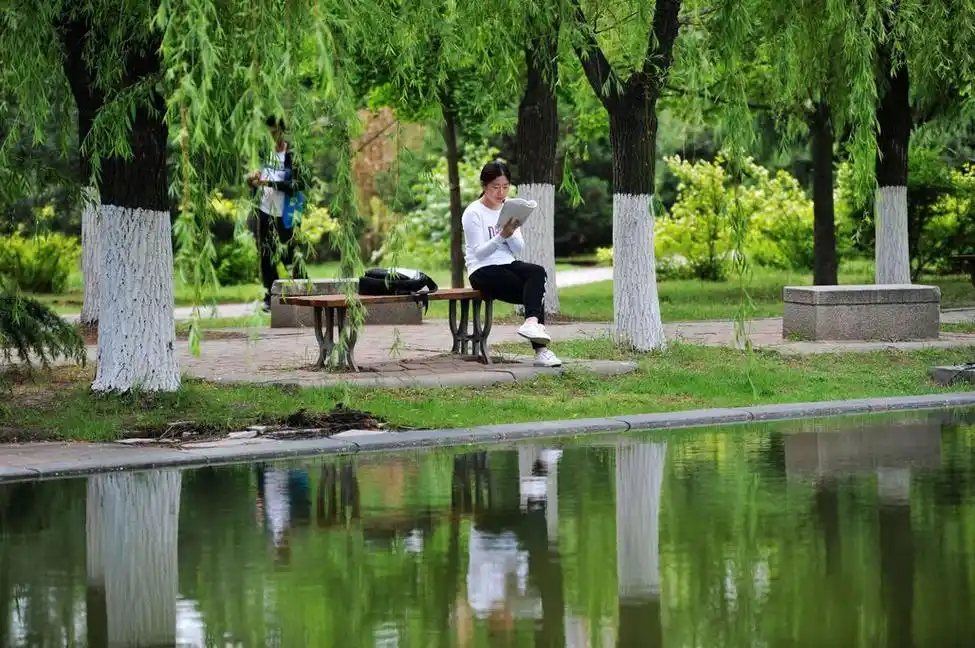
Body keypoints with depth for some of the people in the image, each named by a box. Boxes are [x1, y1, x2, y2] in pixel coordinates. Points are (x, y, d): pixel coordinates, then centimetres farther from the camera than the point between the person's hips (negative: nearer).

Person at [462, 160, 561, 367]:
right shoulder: (473, 213, -6)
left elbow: (518, 249, 7)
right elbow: (479, 253, -14)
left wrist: (511, 233, -15)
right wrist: (502, 235, -28)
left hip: (508, 264, 6)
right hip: (483, 271, -6)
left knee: (537, 272, -27)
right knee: (535, 291, -25)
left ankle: (532, 322, -42)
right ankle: (540, 349, -34)